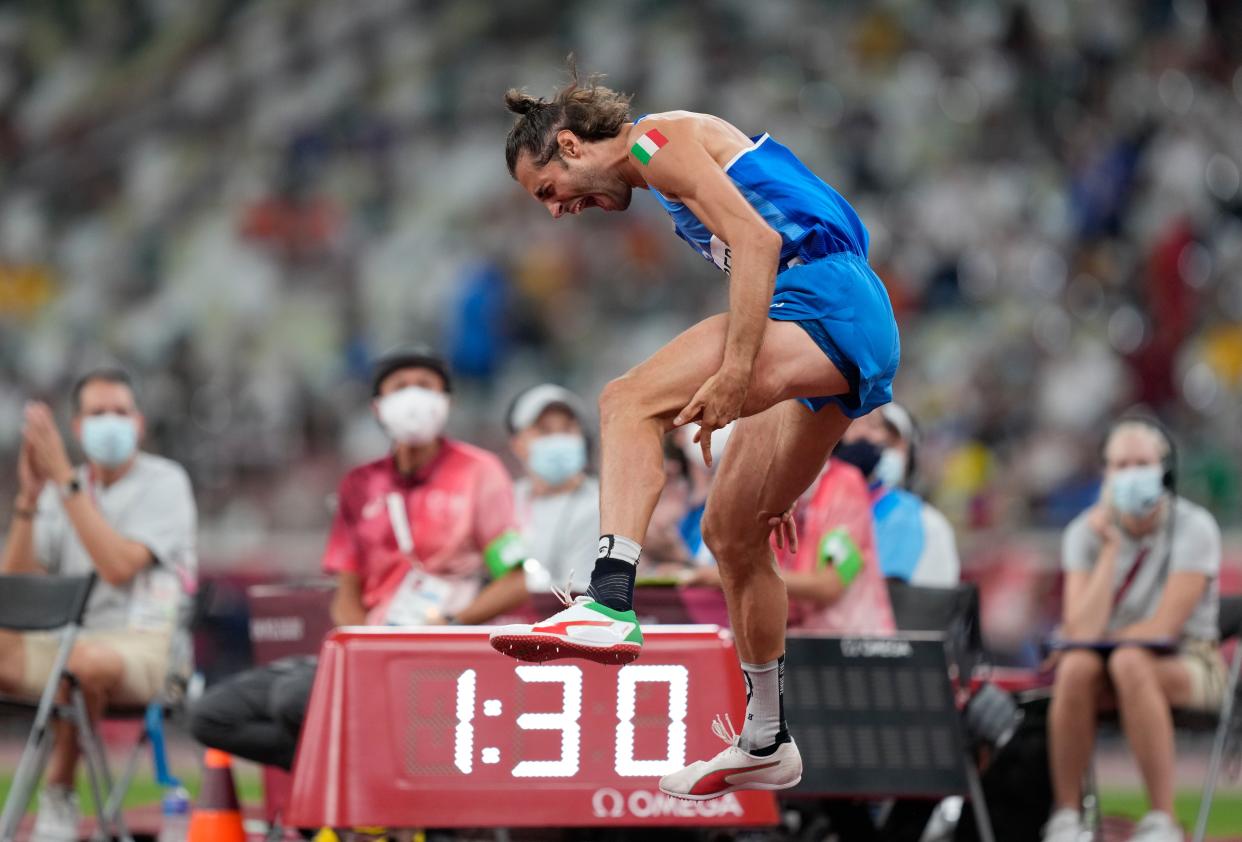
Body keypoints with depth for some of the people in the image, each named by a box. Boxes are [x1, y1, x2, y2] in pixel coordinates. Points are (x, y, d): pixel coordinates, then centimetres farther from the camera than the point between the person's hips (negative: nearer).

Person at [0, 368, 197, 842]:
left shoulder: (163, 482, 0)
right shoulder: (61, 492, 15)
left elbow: (118, 567, -16)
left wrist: (65, 480, -17)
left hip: (145, 646, -5)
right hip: (65, 637, 5)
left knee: (88, 658, -40)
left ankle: (59, 795, -22)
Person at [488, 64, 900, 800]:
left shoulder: (658, 142, -3)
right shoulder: (672, 178, 27)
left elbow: (757, 241, -16)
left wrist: (732, 378, -23)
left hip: (825, 301, -10)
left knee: (630, 402, -22)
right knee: (731, 533, 16)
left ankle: (611, 602, -35)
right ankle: (767, 745, 26)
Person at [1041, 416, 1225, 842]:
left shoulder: (1194, 528, -9)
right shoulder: (1087, 532, -1)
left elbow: (1165, 627, -16)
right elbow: (1080, 632, -14)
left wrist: (1104, 640, -12)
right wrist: (1111, 548, -15)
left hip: (1185, 663, -3)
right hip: (1104, 667, 3)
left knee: (1128, 661, -37)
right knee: (1077, 665, -33)